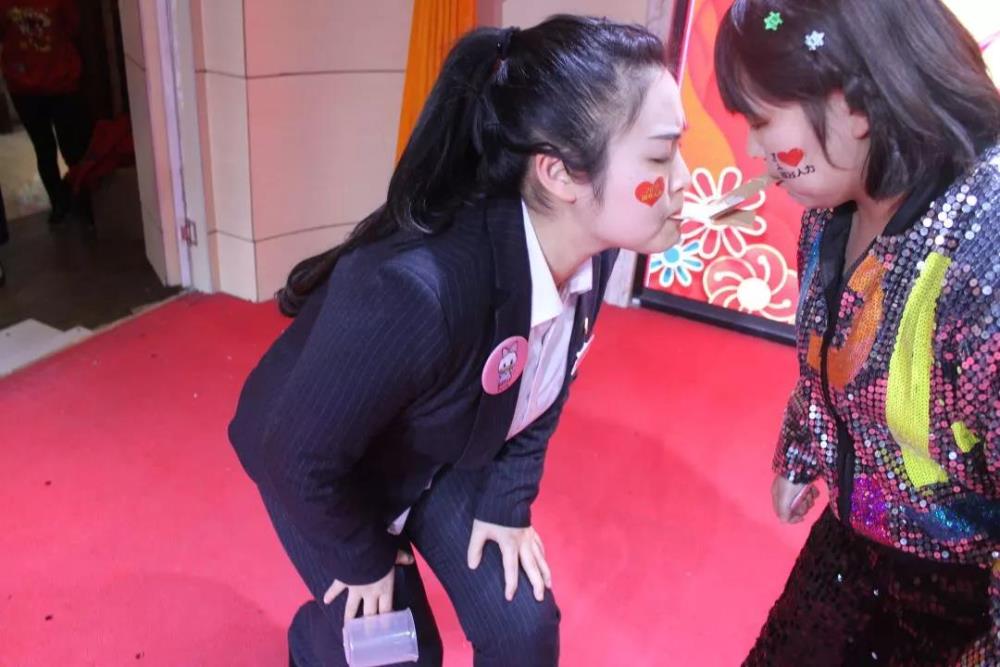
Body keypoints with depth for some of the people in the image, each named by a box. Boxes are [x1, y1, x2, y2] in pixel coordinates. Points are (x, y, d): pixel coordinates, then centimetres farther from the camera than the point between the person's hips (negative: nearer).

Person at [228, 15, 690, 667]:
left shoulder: (591, 246, -21)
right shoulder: (414, 289, -44)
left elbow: (544, 388, -2)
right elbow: (301, 457, -29)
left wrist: (507, 502, 0)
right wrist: (363, 559, -12)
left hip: (443, 456, 5)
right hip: (316, 467, -5)